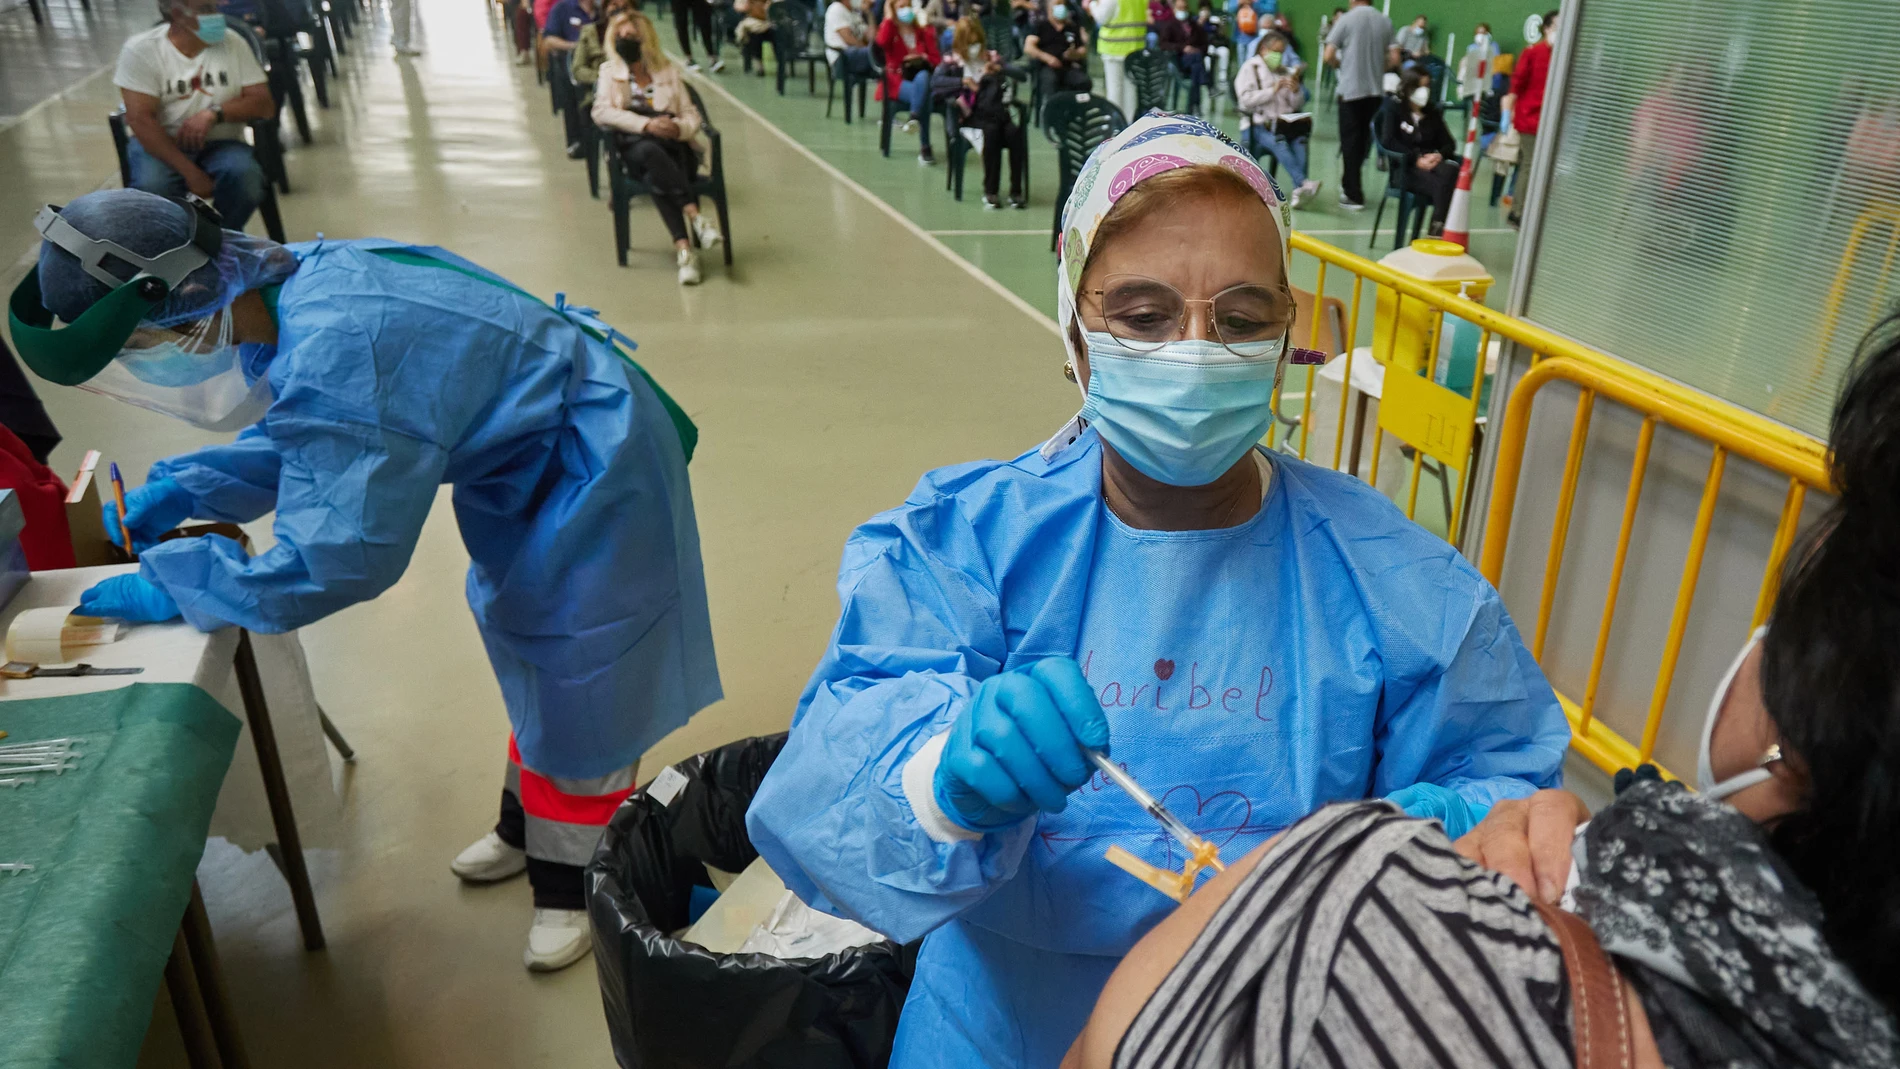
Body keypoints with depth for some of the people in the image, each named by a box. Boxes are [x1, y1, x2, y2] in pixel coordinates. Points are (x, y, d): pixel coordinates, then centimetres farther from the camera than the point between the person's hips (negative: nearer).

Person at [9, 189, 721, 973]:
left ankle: (577, 882, 26)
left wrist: (170, 587, -16)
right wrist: (186, 488, 4)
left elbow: (332, 560, -28)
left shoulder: (331, 355, -34)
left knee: (580, 682, 5)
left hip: (591, 471, -10)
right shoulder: (307, 280, -5)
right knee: (535, 654, 24)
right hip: (537, 456, 10)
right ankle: (530, 831, 46)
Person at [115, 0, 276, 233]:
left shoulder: (233, 44, 1)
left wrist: (214, 113, -23)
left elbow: (264, 105, -3)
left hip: (219, 144, 2)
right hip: (159, 144, -2)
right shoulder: (140, 49, -7)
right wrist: (190, 172, -26)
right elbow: (141, 119, -14)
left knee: (245, 175, -32)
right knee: (152, 187, -34)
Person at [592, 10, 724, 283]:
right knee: (650, 151, -39)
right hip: (633, 146, -1)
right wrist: (646, 124, -16)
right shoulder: (609, 71, 17)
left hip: (672, 145, 1)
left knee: (657, 176, -36)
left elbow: (693, 116, 13)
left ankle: (683, 247, -46)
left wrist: (678, 127, -14)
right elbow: (601, 113, -1)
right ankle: (695, 217, -47)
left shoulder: (668, 70, 19)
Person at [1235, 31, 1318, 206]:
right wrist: (1273, 90, -12)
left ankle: (1299, 191, -42)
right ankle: (1302, 183, -50)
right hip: (1258, 125, -4)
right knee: (1278, 142, -36)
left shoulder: (1287, 72, 24)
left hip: (1285, 123, 4)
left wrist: (1296, 90, 0)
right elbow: (1246, 100, -6)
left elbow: (1298, 105, 21)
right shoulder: (1250, 68, 10)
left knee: (1300, 139, -29)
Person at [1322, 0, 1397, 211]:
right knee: (1363, 138, 17)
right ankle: (1350, 185, 26)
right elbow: (1394, 60, 3)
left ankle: (1353, 195, 2)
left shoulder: (1346, 20, -7)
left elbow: (1327, 57, -10)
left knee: (1350, 141, 2)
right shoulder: (1385, 22, 5)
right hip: (1376, 90, 4)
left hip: (1351, 90, -4)